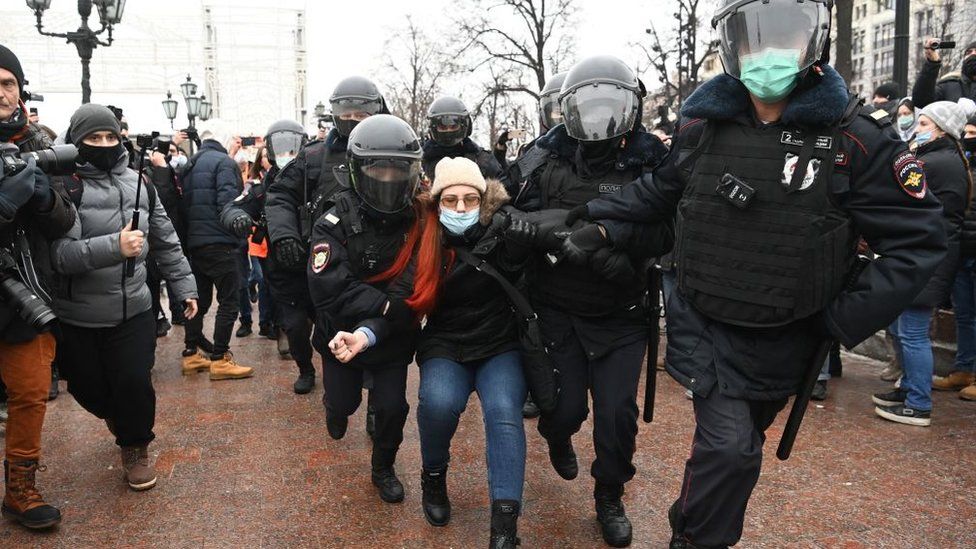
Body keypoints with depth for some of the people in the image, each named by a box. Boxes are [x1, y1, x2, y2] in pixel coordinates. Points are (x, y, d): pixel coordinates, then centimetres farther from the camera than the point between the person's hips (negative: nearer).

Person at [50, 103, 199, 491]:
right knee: (89, 387, 12)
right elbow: (59, 253, -21)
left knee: (134, 384, 0)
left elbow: (167, 242, 11)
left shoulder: (138, 183, 5)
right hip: (77, 318, -2)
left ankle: (135, 448, 27)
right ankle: (117, 416, 47)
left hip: (133, 311, 2)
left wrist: (184, 288, 12)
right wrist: (114, 246, -31)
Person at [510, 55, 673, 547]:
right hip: (557, 309, 1)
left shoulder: (650, 161, -6)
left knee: (617, 412, 0)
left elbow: (664, 235, -17)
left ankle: (610, 498, 28)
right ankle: (558, 439, 44)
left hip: (620, 315, 0)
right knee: (565, 407, 4)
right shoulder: (549, 156, -2)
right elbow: (520, 224, -6)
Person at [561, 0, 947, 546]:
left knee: (737, 442, 18)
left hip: (783, 341, 0)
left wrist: (845, 320, -15)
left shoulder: (858, 138, -14)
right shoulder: (704, 124, -5)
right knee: (728, 446, -11)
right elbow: (658, 193, 12)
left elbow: (918, 240, -11)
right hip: (705, 327, 0)